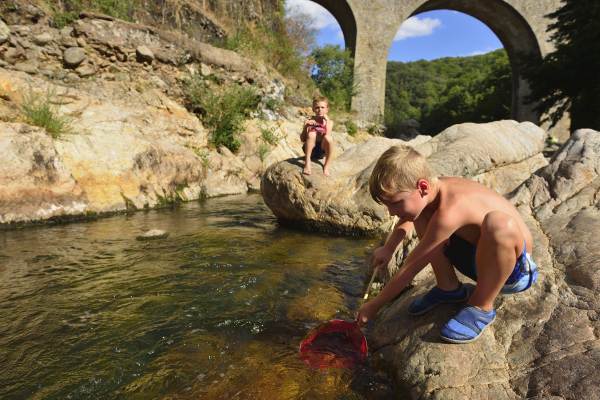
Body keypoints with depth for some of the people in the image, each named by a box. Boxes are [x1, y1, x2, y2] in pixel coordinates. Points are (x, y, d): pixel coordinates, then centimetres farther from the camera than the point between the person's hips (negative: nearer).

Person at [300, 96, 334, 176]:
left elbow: (327, 136, -15)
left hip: (322, 151, 0)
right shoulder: (310, 120, 3)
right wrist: (306, 126, -18)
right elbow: (302, 139, -4)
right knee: (312, 134, -28)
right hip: (310, 149, 0)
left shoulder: (329, 122, 4)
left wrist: (327, 121, -17)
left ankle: (326, 166, -19)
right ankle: (307, 163, -27)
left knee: (328, 138, -30)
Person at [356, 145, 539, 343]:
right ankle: (449, 288, 7)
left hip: (514, 268, -7)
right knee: (420, 215, 1)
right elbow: (406, 219, 15)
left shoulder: (449, 211, -35)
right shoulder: (432, 189, -10)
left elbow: (411, 268, -25)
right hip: (477, 256, 8)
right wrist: (388, 248, -1)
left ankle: (481, 307, -15)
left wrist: (374, 305, -14)